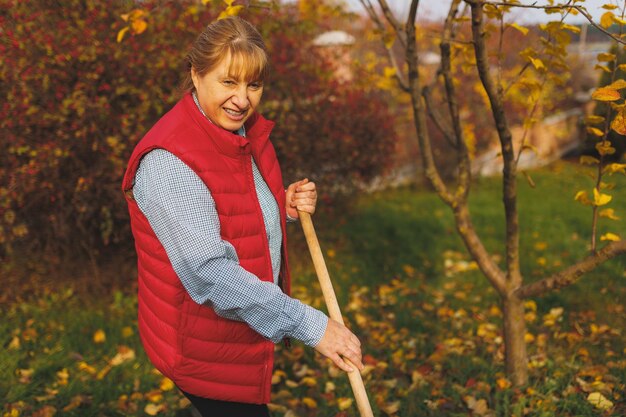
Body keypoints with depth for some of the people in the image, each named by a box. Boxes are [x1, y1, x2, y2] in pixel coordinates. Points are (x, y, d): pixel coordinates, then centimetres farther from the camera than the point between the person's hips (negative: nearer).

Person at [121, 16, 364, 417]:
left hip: (246, 332, 8)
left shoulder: (250, 134, 1)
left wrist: (287, 206, -7)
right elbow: (210, 271, -34)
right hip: (203, 346, -8)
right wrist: (311, 324, -35)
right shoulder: (167, 161, -26)